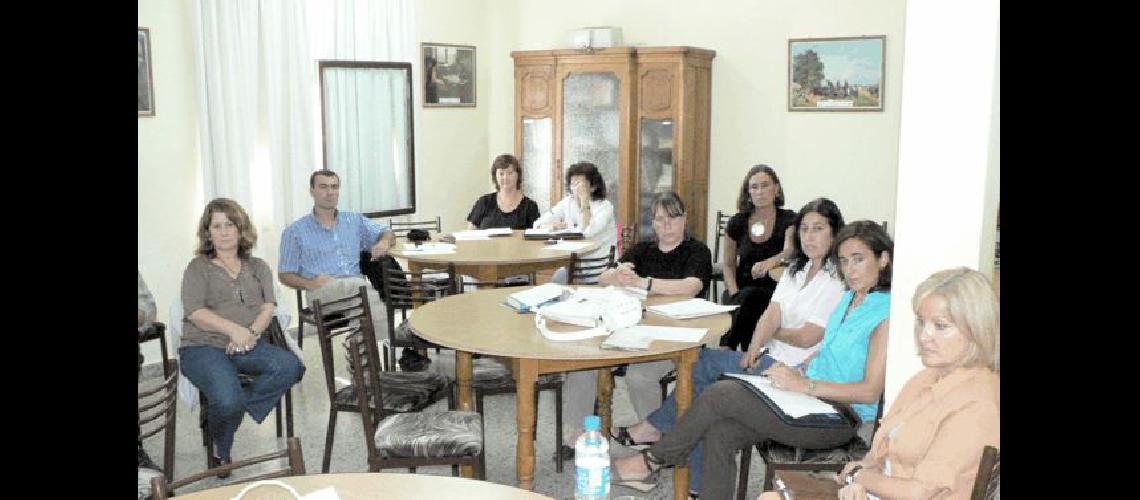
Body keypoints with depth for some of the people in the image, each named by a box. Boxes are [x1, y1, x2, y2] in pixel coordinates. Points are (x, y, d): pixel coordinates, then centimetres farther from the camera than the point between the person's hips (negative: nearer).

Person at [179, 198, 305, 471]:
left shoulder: (258, 267, 21)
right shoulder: (198, 268, 12)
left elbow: (269, 307, 6)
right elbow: (195, 312, -3)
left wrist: (252, 332, -15)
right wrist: (233, 329, -19)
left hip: (247, 346, 3)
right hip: (203, 347, -3)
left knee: (290, 366, -29)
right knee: (228, 399, -31)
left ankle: (240, 405, -13)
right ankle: (221, 453, -1)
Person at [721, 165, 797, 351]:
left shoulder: (789, 220, -1)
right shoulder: (737, 223, 7)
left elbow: (790, 251, -21)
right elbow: (728, 264, 14)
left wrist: (770, 262, -44)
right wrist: (734, 293, -5)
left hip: (774, 291, -3)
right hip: (742, 290, 3)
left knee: (750, 296, -34)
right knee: (744, 297, -32)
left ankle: (726, 350, -27)